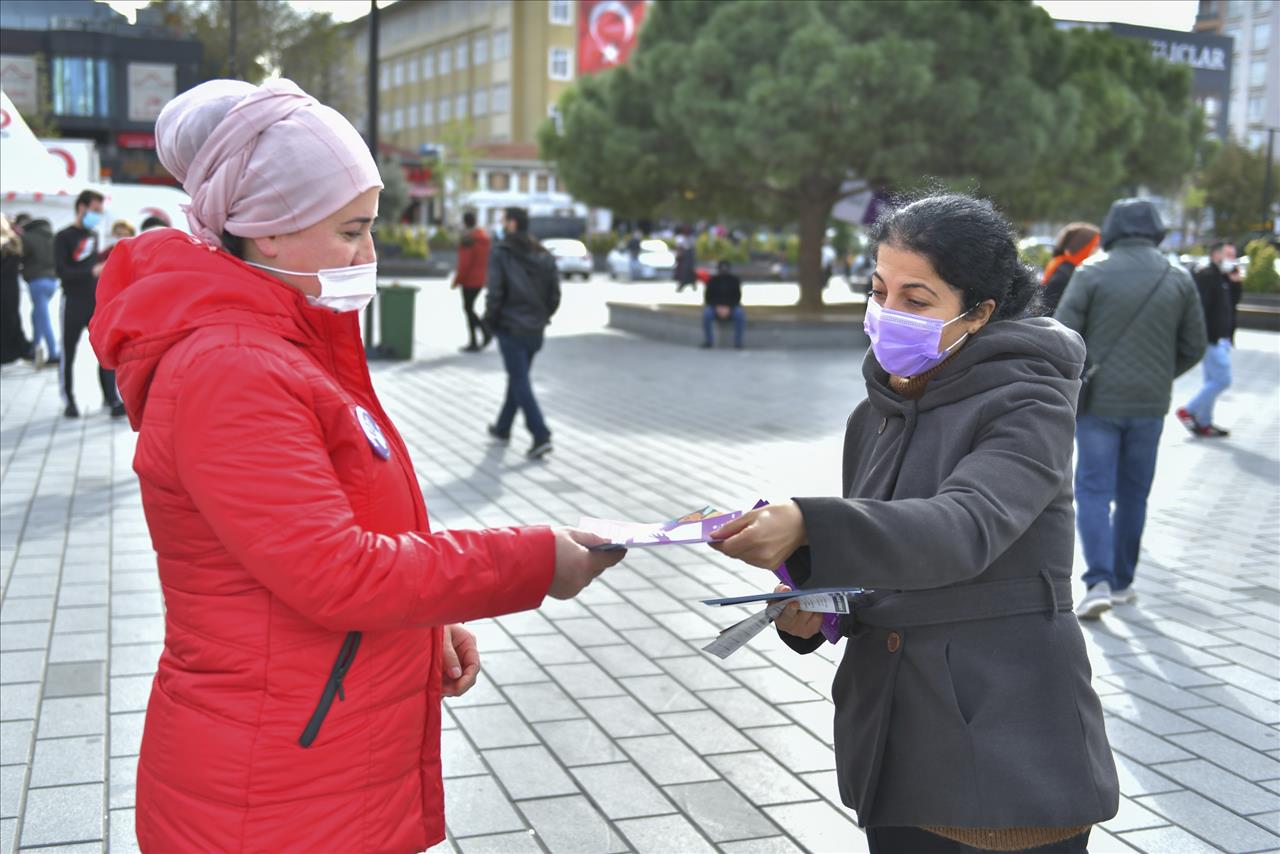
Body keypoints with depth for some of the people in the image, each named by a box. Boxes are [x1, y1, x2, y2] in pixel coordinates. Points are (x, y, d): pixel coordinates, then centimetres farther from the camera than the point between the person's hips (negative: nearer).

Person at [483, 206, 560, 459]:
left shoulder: (501, 253, -11)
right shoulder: (544, 256, 5)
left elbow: (494, 292, -15)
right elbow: (554, 294, 3)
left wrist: (490, 320, -2)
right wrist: (542, 317, 14)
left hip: (510, 327, -6)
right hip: (535, 330, 6)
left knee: (520, 382, -4)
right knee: (518, 378, 20)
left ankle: (541, 436, -14)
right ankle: (503, 428, 35)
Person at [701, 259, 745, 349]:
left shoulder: (735, 280, -1)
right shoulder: (713, 281, 0)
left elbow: (737, 297, -6)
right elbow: (709, 298, -3)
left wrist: (728, 308, -23)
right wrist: (717, 307, -21)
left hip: (731, 307, 0)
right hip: (715, 307, 0)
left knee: (740, 313, -33)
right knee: (707, 313, -32)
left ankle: (738, 342, -22)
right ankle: (708, 341, -20)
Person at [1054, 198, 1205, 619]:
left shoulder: (1092, 273, -9)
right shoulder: (1179, 279, 2)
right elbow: (1194, 346, 6)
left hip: (1099, 400, -3)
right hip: (1150, 403, 3)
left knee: (1094, 489, 1)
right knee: (1133, 493, 14)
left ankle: (1099, 581, -12)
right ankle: (1122, 581, 22)